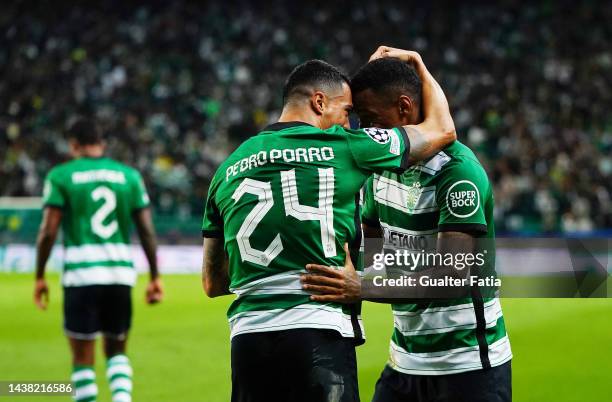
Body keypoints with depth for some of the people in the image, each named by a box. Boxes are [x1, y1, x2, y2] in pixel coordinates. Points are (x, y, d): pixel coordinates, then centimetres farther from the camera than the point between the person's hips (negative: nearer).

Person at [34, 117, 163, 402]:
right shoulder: (129, 175, 8)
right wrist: (155, 277, 11)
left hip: (81, 273, -3)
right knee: (116, 350, 17)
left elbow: (48, 231, -6)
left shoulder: (61, 176, 0)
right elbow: (147, 231, 5)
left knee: (83, 357, 5)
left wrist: (40, 277, 3)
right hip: (121, 273, 3)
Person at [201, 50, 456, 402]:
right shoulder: (343, 147, 1)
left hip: (246, 339, 5)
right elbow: (442, 129, 16)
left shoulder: (229, 168, 14)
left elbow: (213, 283, 18)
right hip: (320, 333, -5)